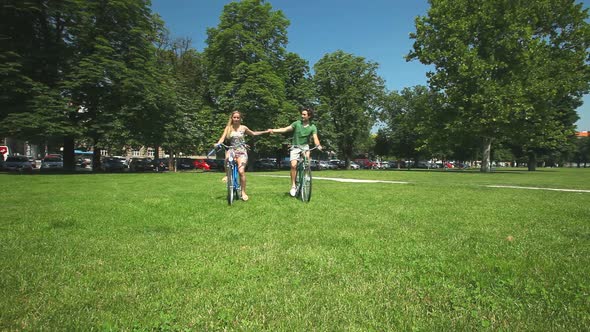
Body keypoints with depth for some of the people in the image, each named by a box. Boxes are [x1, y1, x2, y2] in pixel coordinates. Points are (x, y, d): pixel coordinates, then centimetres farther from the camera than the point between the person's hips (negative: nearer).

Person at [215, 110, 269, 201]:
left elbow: (253, 133, 22)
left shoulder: (243, 128, 7)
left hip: (242, 152, -1)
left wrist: (265, 132, 19)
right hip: (232, 150, 1)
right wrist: (217, 144, -26)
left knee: (241, 171, -18)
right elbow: (223, 138, -5)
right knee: (227, 157, -37)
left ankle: (243, 192, -5)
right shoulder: (228, 128, 6)